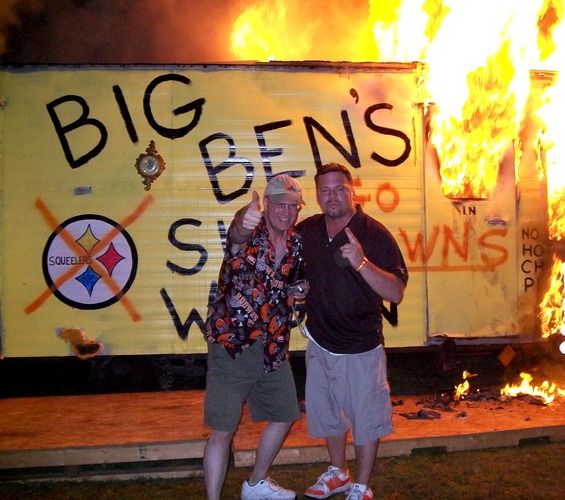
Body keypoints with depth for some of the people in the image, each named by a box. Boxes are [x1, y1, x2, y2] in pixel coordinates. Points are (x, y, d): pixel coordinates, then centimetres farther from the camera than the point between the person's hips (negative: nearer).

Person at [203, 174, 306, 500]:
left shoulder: (298, 243, 5)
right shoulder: (249, 232, -12)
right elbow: (238, 232, -40)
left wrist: (297, 294, 0)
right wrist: (244, 222, -63)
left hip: (274, 347, 7)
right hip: (232, 343, -7)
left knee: (284, 417, 19)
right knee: (223, 431, -2)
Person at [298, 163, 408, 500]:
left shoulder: (375, 234, -16)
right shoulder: (307, 231, -2)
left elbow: (396, 293, -22)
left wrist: (361, 263, -36)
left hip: (361, 347, -5)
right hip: (320, 342, 5)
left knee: (366, 419, 9)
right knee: (326, 412, 21)